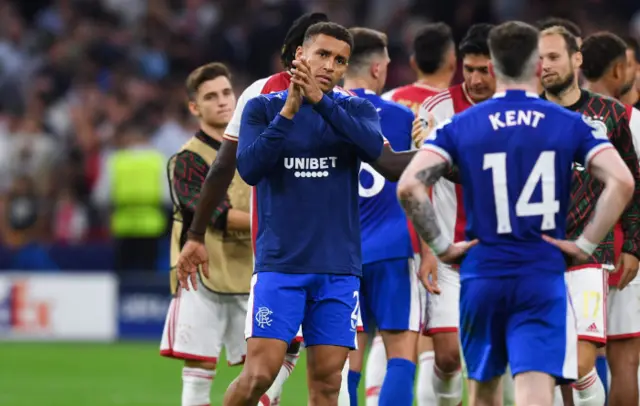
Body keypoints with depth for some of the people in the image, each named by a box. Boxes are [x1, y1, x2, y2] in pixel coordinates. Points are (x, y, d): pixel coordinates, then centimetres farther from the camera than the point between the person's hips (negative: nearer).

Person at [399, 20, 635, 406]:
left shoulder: (459, 126, 2)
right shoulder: (572, 125, 0)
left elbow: (409, 186, -10)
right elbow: (621, 182, -13)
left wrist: (441, 245, 0)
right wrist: (586, 244, -5)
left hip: (482, 277, 2)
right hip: (543, 279, -2)